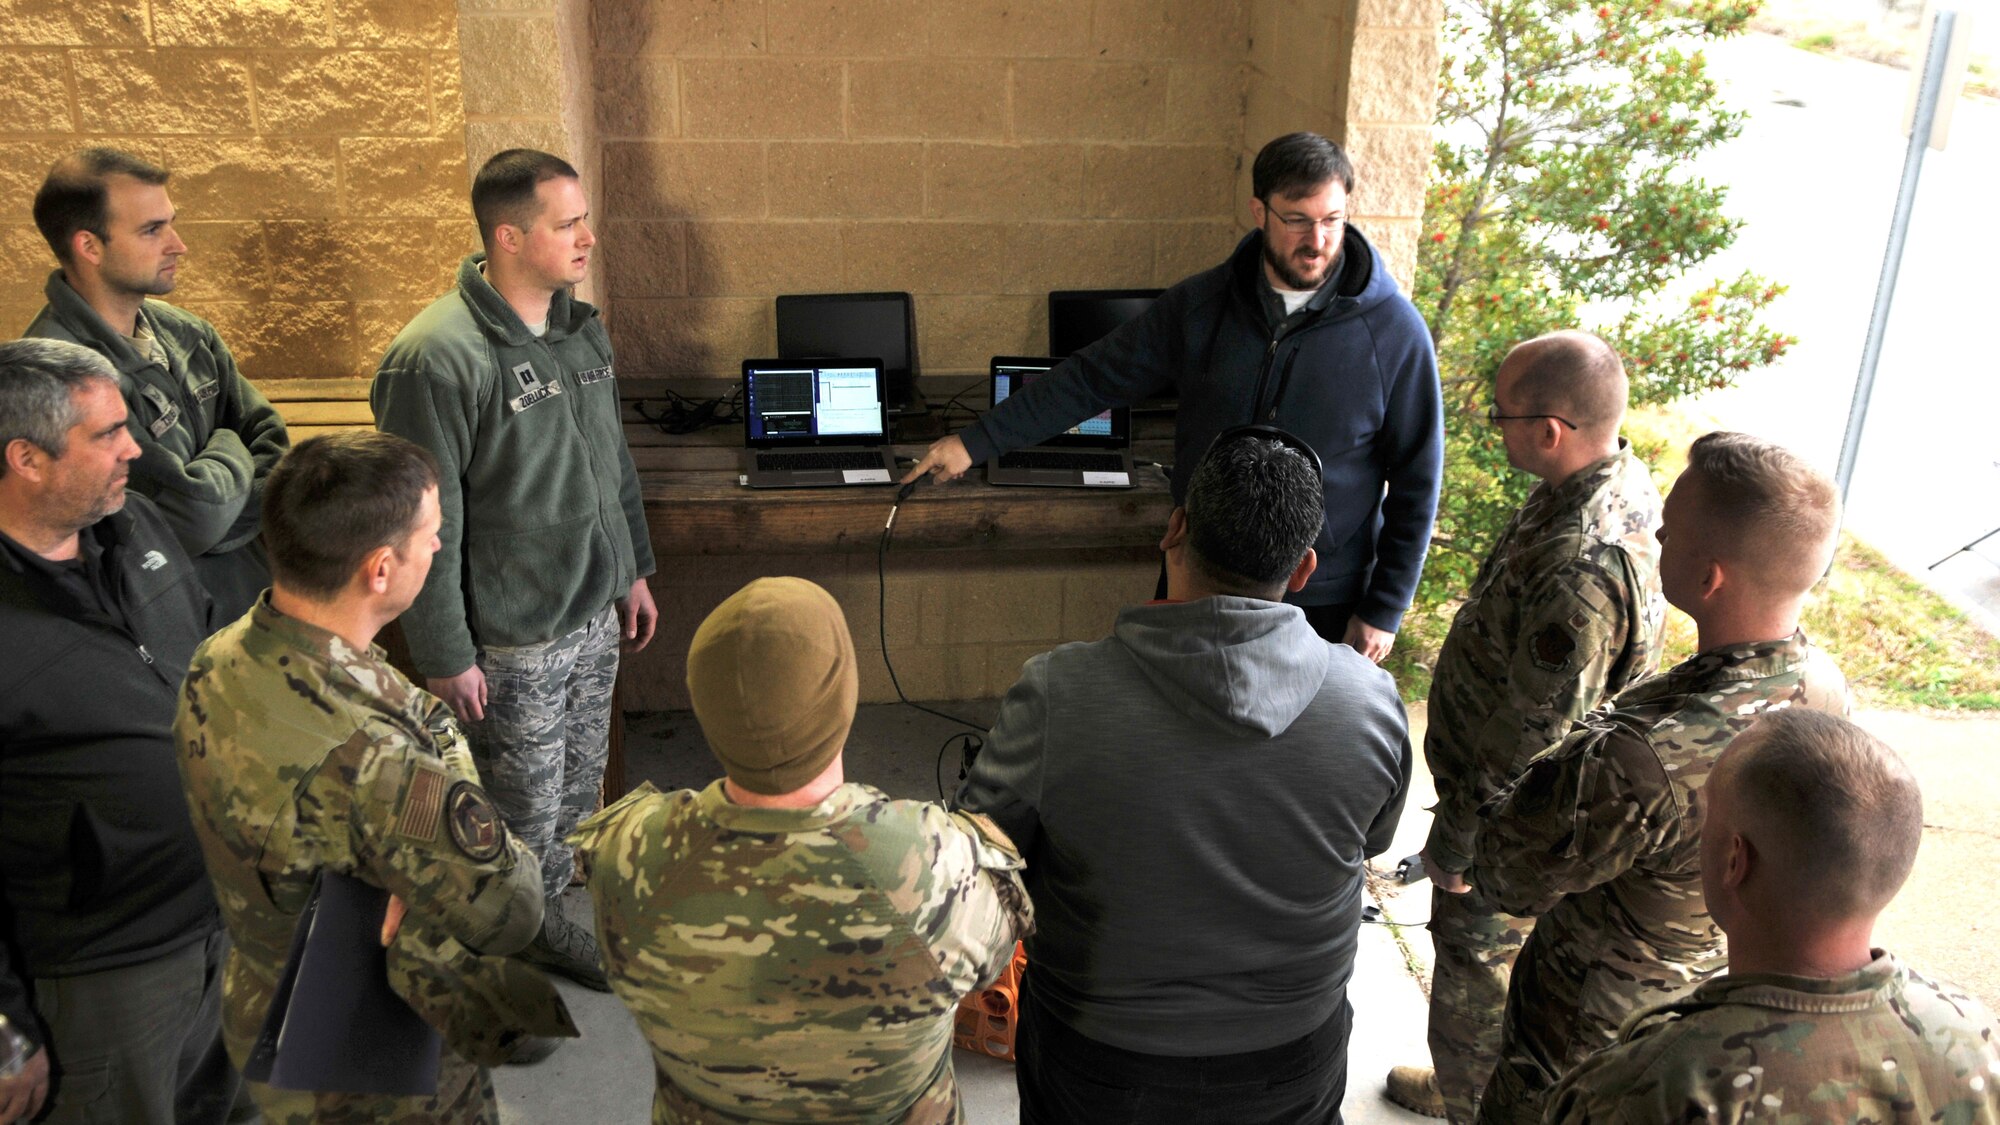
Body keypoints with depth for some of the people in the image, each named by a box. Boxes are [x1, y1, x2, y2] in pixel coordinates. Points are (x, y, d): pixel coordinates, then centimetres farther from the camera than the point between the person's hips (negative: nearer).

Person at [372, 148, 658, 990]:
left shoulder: (582, 329, 4)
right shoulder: (438, 359, -22)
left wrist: (633, 570, 19)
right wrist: (443, 655, -16)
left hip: (594, 615, 7)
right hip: (512, 638, -7)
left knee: (579, 789, 22)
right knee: (525, 808, 11)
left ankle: (552, 914, 43)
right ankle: (528, 931, 35)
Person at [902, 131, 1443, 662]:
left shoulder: (1393, 330, -11)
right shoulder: (1200, 305, -5)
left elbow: (1415, 480, -5)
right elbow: (1094, 377, 1)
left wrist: (1383, 611, -6)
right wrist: (974, 443, -1)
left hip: (1326, 605, -2)